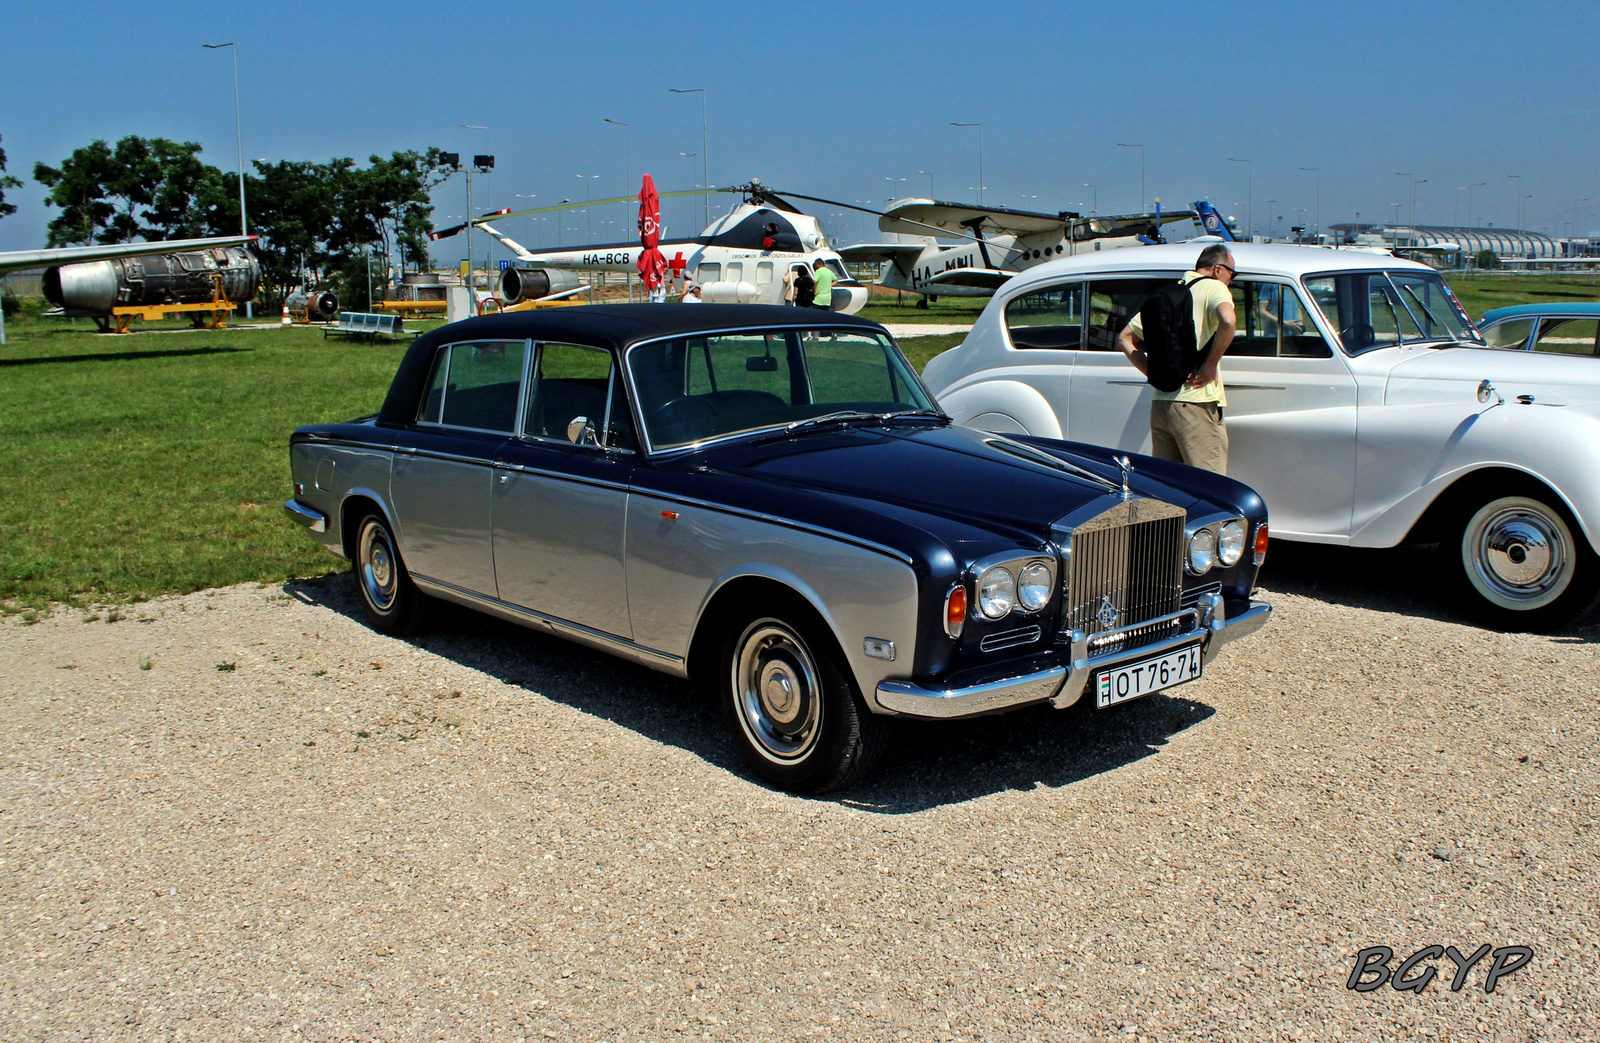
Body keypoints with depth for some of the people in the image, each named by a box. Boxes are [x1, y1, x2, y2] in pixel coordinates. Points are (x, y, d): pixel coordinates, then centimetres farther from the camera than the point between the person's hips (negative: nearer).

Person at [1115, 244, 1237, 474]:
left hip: (1160, 403, 7)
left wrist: (1153, 373, 13)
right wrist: (1210, 364, -13)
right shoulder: (1214, 287, -2)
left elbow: (1125, 338, 21)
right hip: (1196, 403, -7)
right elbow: (1228, 321, -25)